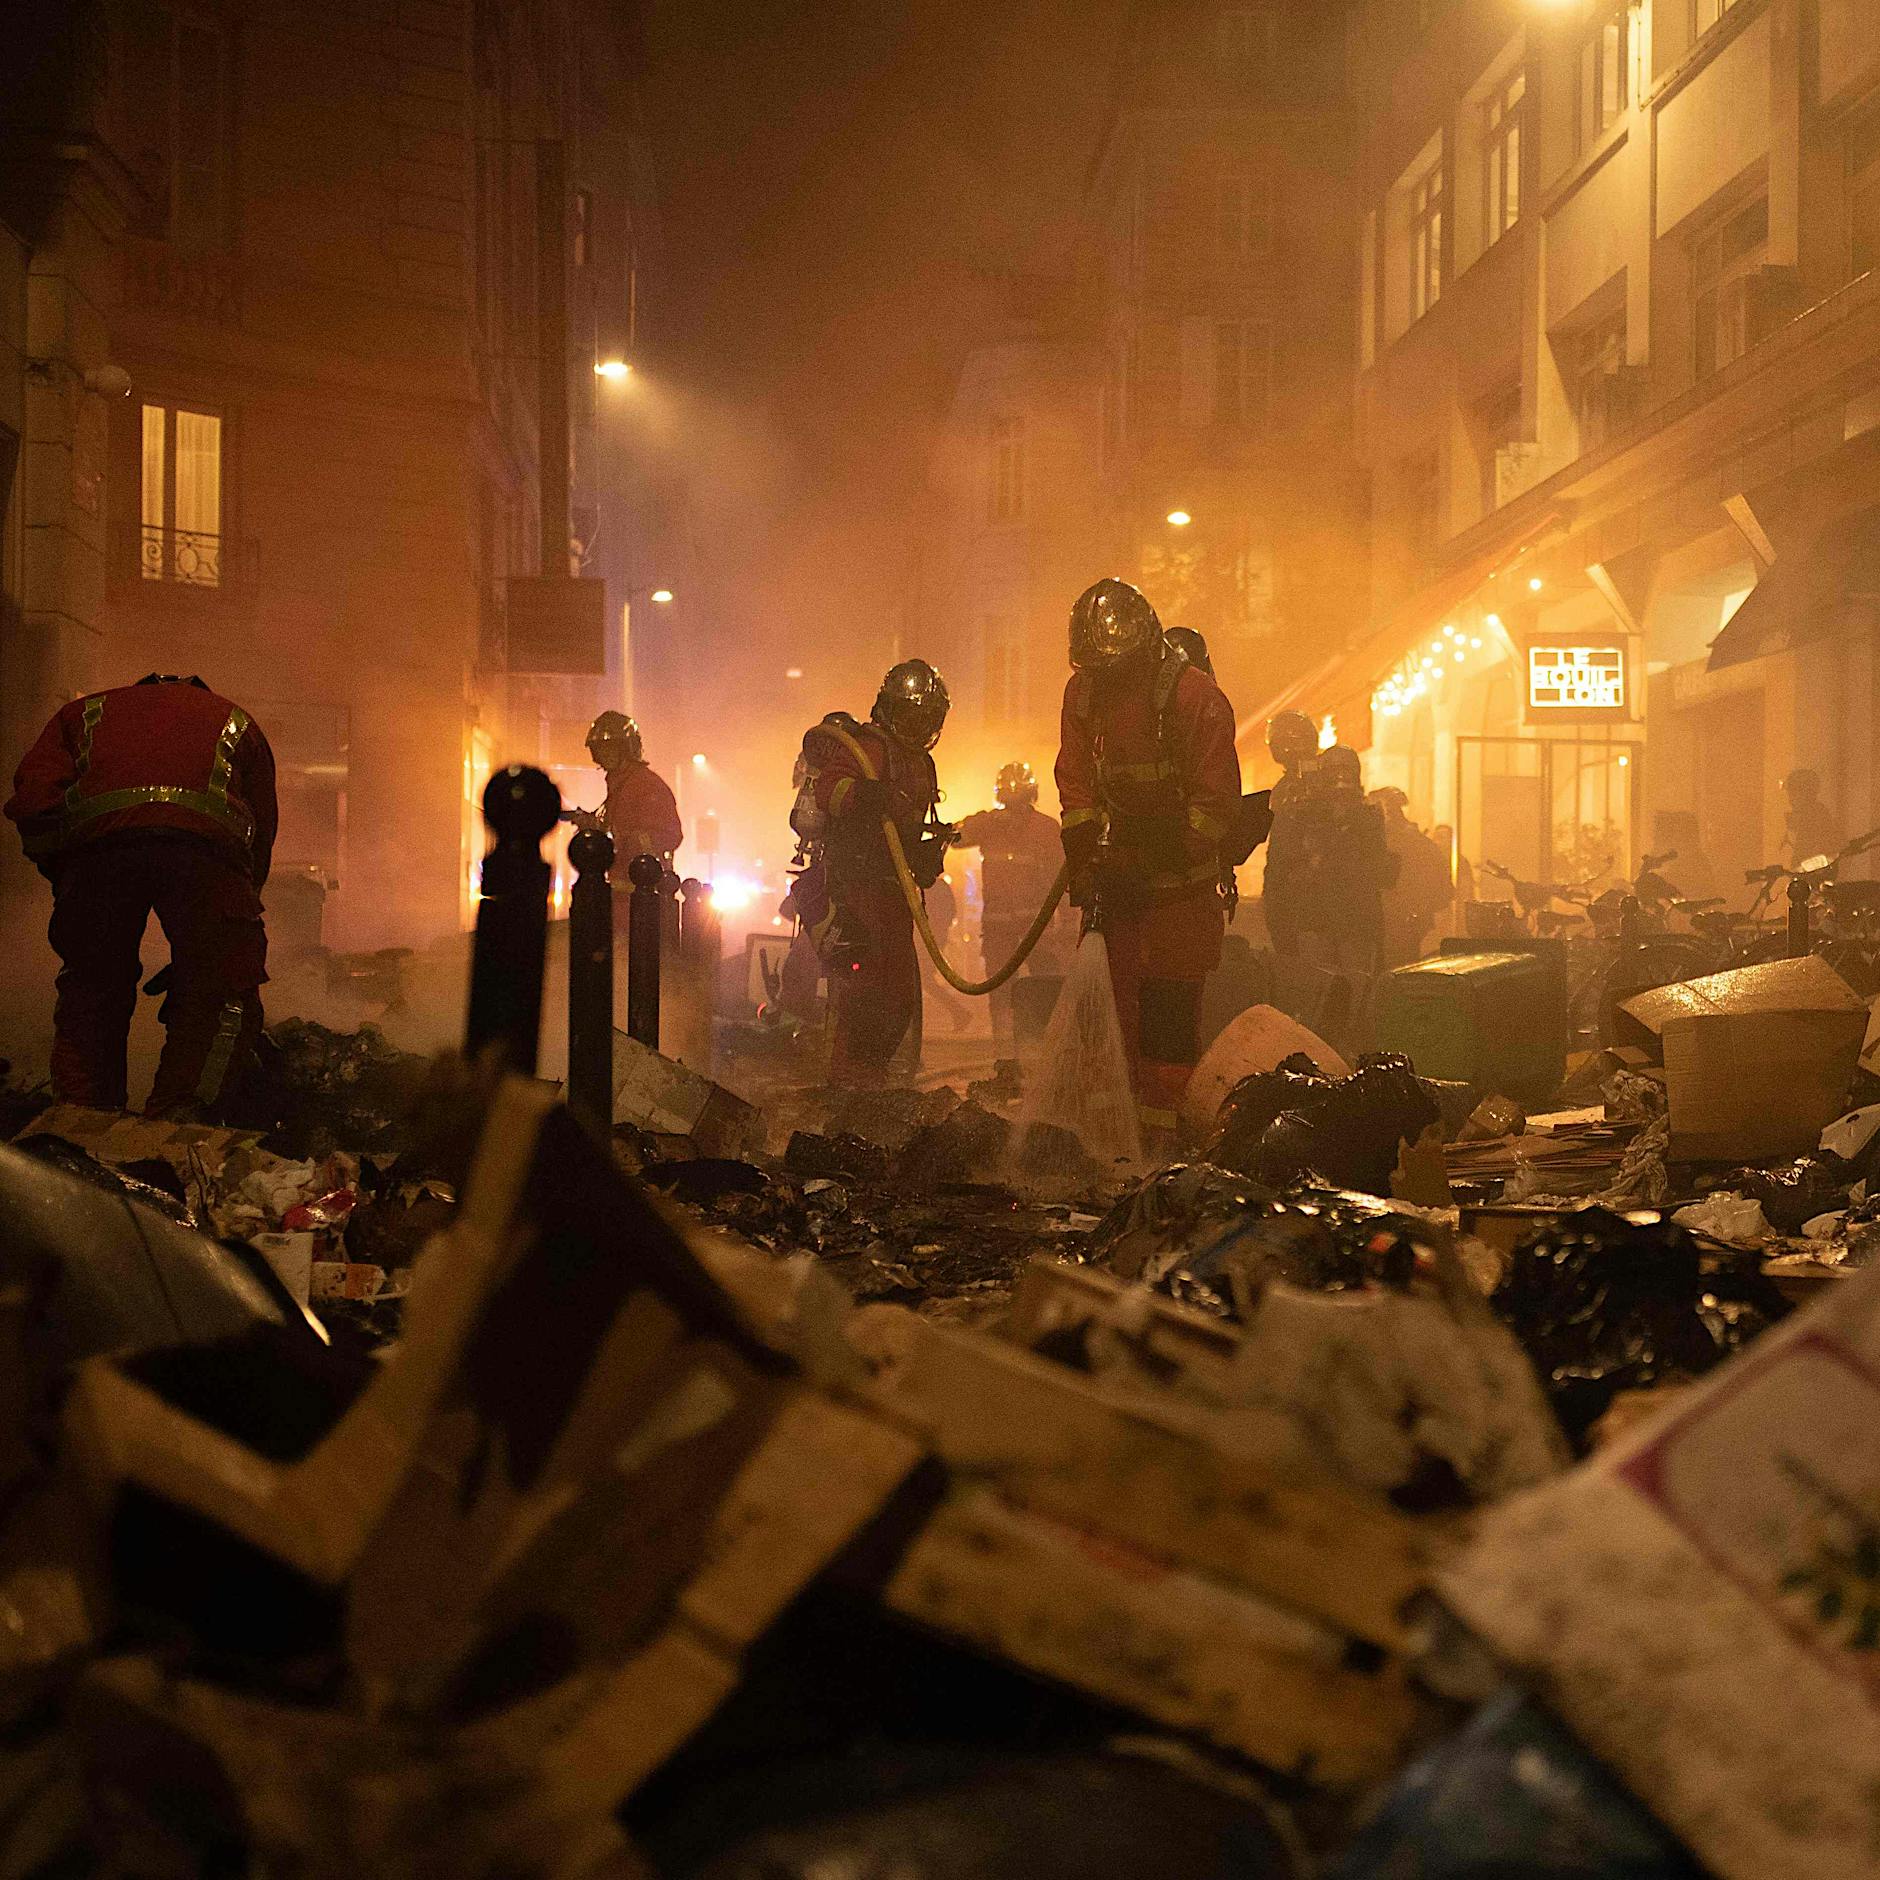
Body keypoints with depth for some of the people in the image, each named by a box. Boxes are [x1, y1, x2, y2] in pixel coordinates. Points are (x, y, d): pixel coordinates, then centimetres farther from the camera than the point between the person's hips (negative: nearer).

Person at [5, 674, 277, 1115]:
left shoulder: (84, 713, 37)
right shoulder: (234, 720, 39)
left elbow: (33, 802, 17)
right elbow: (261, 833, 31)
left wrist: (65, 882, 24)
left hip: (96, 831, 1)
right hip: (206, 840, -1)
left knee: (89, 996, 16)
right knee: (218, 997, 7)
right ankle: (175, 1120, -7)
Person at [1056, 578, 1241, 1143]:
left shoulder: (1195, 697, -14)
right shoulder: (1083, 691, 4)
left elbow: (1218, 802, -13)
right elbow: (1075, 785, 9)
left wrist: (1165, 860, -18)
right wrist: (1083, 859, -2)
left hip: (1181, 884, -5)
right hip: (1119, 878, 5)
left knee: (1171, 1010, -7)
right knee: (1123, 1006, 4)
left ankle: (1162, 1129, -5)